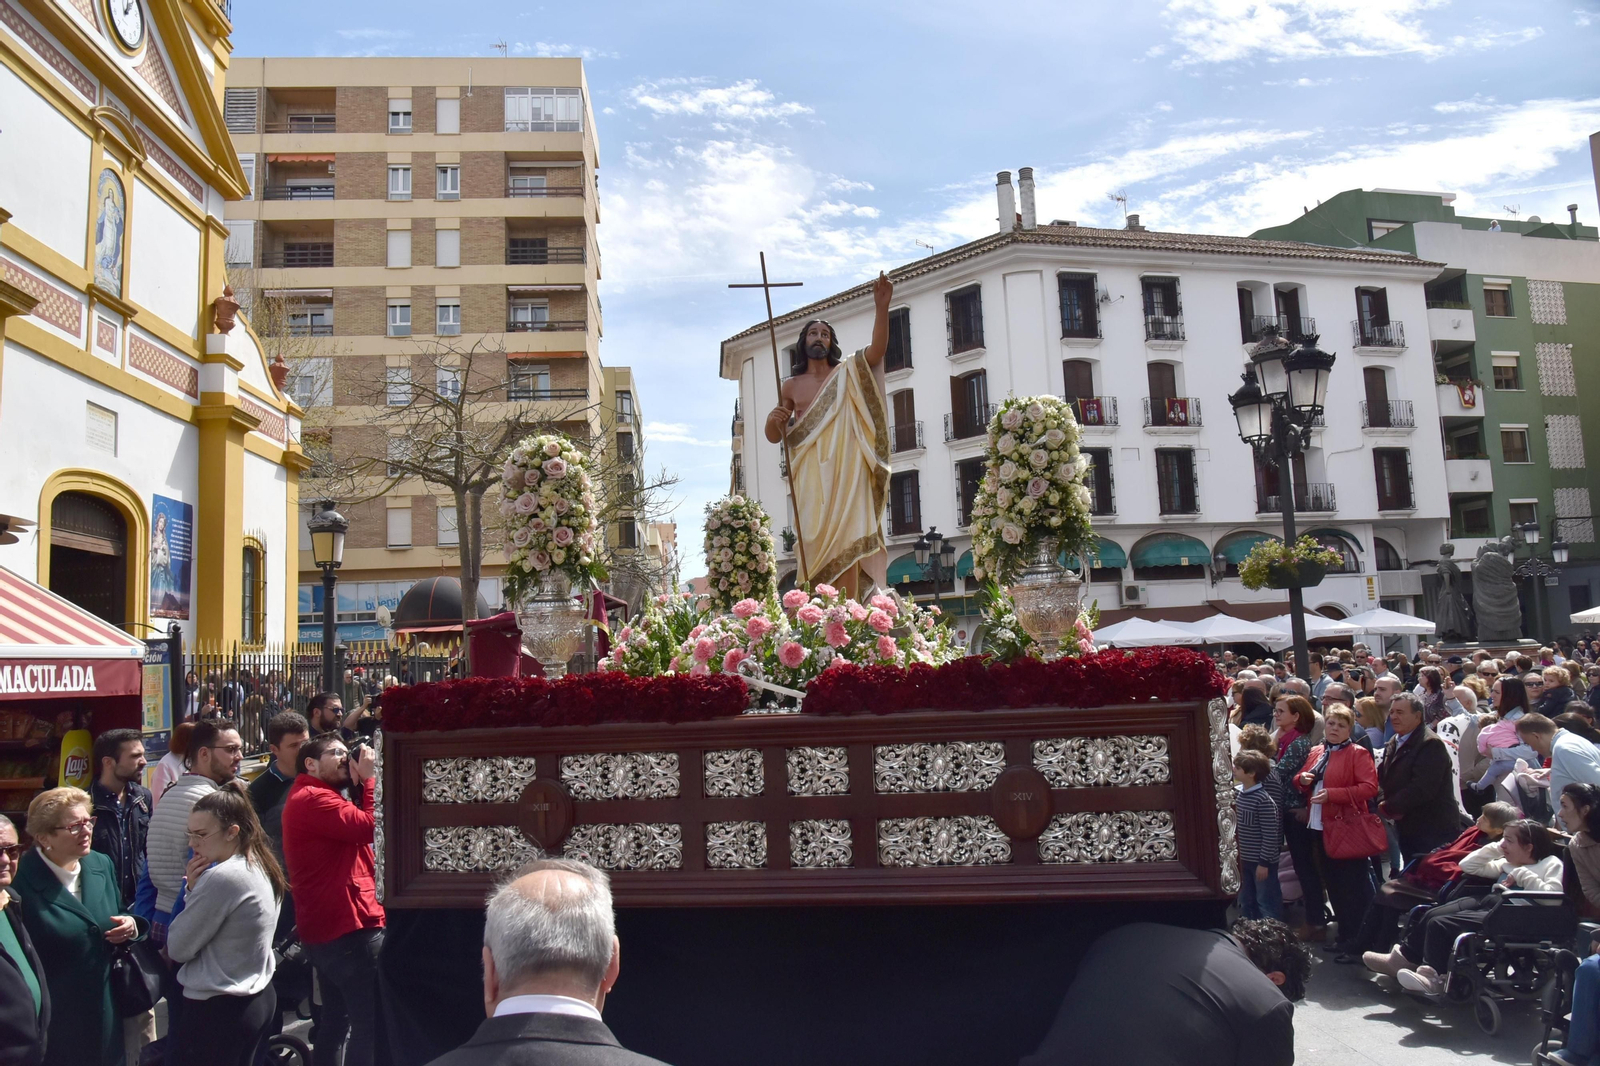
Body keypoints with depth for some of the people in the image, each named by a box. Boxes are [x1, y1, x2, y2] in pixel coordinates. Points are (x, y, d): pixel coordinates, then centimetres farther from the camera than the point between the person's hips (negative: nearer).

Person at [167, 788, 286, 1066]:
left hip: (217, 1009, -9)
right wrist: (197, 890, -4)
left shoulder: (222, 877, -22)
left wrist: (190, 889, -6)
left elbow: (178, 948, -13)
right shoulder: (260, 868, 6)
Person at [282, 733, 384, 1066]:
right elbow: (371, 826, -24)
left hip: (326, 926, 11)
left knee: (336, 1019, 21)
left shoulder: (312, 798, 20)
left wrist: (359, 784, 3)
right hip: (349, 925, -11)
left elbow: (356, 827, 14)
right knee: (371, 1025, -9)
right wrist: (368, 778, -14)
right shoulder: (313, 798, -15)